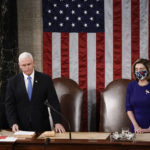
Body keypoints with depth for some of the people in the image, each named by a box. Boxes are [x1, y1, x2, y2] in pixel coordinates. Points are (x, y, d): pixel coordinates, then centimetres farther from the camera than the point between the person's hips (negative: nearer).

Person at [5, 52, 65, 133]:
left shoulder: (45, 79, 0)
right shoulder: (13, 81, 2)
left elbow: (53, 102, -4)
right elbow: (9, 104, 1)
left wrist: (57, 122, -14)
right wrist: (13, 123, -13)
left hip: (42, 126, 0)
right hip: (21, 127, 0)